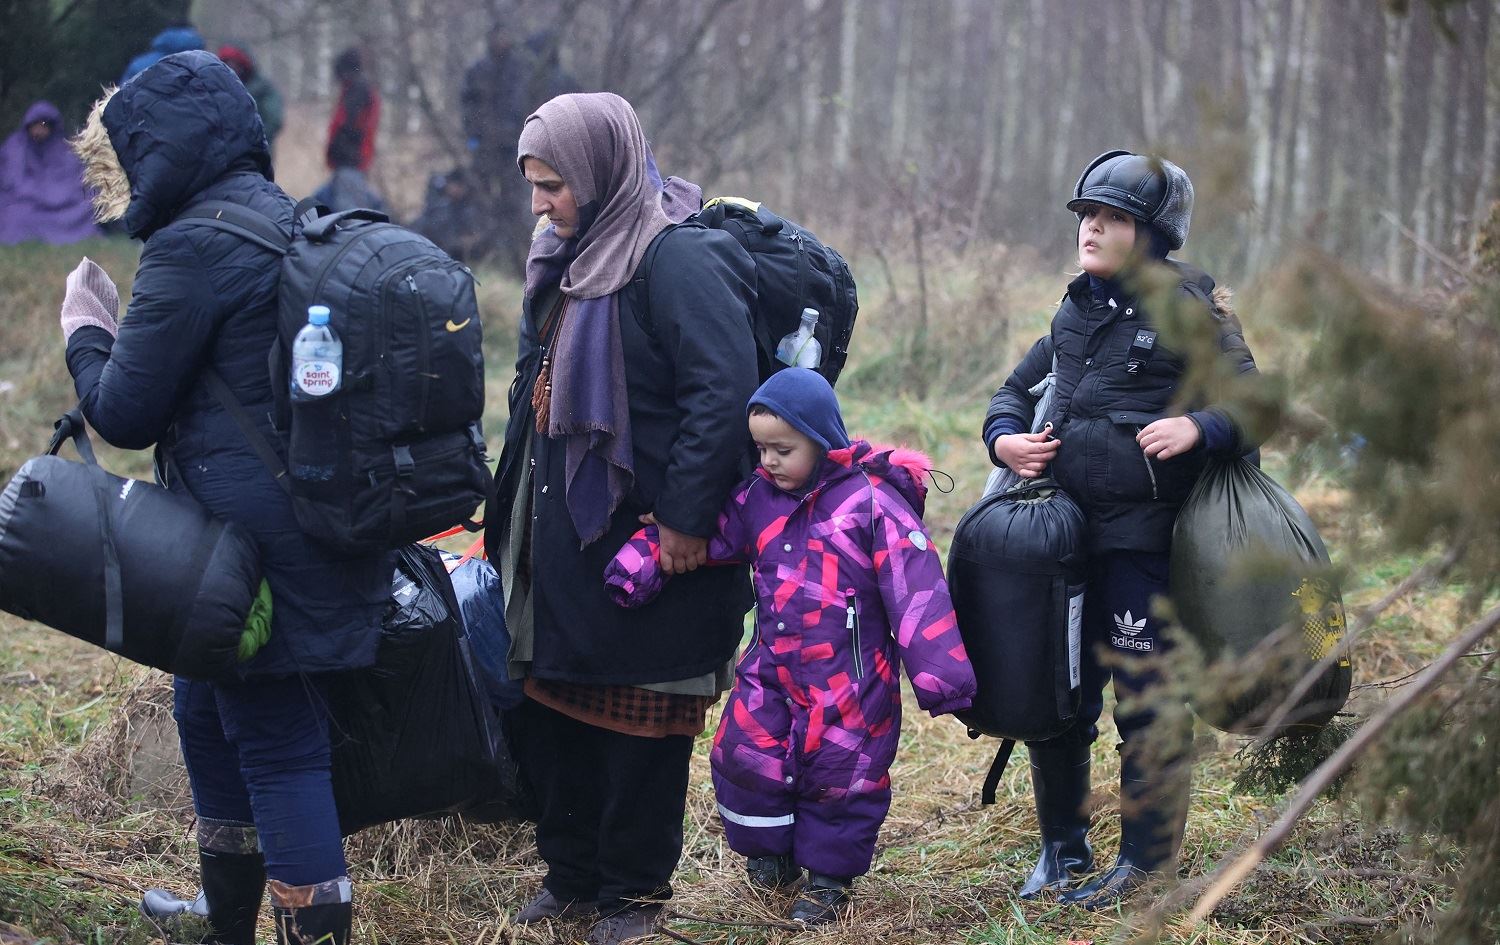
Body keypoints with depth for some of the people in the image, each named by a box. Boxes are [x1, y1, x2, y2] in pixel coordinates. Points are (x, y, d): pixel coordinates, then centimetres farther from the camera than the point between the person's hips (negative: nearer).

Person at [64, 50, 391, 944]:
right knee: (209, 714, 22)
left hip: (256, 550, -9)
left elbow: (124, 414, -9)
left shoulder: (194, 249, -16)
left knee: (279, 747, -5)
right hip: (327, 528, 9)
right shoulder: (291, 222, 12)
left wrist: (86, 332, 6)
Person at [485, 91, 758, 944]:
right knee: (553, 707, 14)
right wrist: (517, 509, 17)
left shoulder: (680, 260, -17)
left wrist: (687, 519, -23)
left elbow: (724, 393, -24)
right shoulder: (571, 259, 11)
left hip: (647, 541, -9)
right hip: (565, 531, 9)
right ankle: (572, 875, 27)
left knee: (641, 721, 3)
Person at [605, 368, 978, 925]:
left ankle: (830, 874, 25)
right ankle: (772, 853, 25)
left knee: (839, 774, 4)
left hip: (848, 682, -5)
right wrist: (639, 564, -19)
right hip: (771, 669, 5)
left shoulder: (872, 501, -13)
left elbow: (916, 589, -16)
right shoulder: (758, 497, 4)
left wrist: (941, 675, -20)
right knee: (742, 757, 2)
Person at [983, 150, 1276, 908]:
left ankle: (1147, 863, 14)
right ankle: (1062, 851, 29)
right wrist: (1004, 435, 1)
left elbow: (1256, 406, -8)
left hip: (1145, 542, -6)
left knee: (1147, 703, 1)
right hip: (1063, 533, 6)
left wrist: (1199, 427, -27)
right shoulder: (1076, 312, 12)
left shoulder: (1188, 313, -6)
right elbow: (1017, 389, 22)